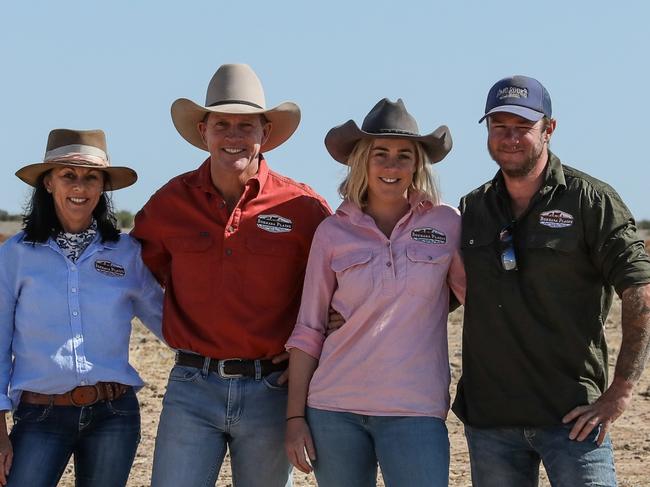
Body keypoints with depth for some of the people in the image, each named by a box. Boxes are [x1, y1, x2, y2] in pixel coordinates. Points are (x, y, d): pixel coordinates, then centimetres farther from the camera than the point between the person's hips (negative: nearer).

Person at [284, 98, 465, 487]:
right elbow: (308, 331, 6)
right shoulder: (333, 232, 4)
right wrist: (295, 417, 2)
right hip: (334, 407, 1)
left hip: (415, 409, -1)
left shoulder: (446, 223, 2)